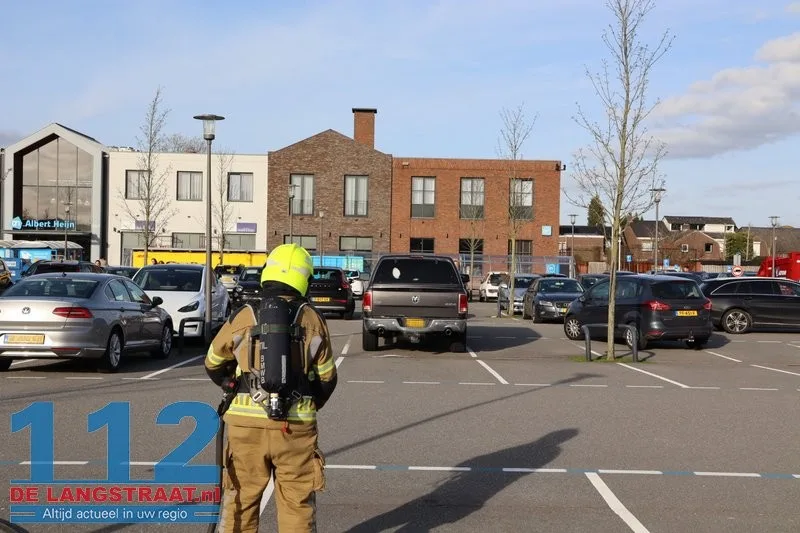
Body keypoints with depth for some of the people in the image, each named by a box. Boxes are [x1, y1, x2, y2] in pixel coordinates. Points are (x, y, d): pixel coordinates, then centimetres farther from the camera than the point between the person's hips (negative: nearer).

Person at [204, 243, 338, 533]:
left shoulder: (243, 317, -1)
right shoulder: (312, 319, 0)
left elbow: (214, 364, 12)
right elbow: (327, 377, 8)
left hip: (246, 422, 1)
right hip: (296, 425, 0)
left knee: (241, 498, 14)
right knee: (297, 502, 9)